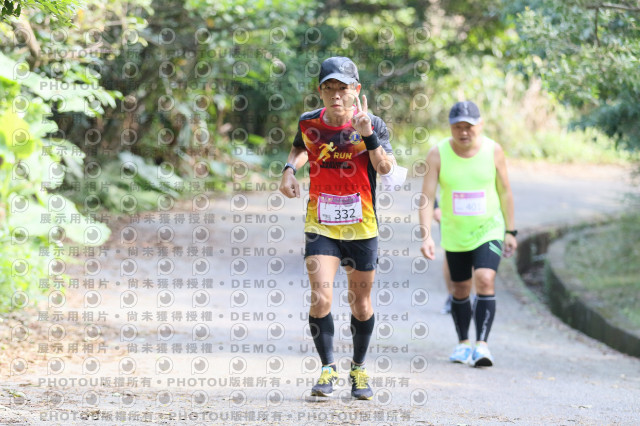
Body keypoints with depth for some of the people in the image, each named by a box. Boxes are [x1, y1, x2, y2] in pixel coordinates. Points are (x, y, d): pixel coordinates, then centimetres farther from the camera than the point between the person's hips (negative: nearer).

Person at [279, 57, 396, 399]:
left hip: (361, 227, -1)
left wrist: (368, 134, -34)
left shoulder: (371, 124, -8)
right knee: (321, 297, -15)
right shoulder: (309, 123, -1)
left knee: (361, 303, 10)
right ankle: (327, 369, -1)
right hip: (320, 226, 1)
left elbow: (385, 168, -23)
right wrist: (289, 169, 4)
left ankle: (359, 369, 30)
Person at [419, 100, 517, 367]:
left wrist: (511, 231, 6)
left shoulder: (493, 150, -9)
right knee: (461, 290, 11)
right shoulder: (437, 154, -12)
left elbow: (504, 192, 3)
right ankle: (463, 343, 30)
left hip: (489, 229, -1)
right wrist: (426, 236, -24)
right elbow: (426, 198, -13)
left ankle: (482, 345, -22)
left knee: (485, 281, -20)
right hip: (454, 233, 1)